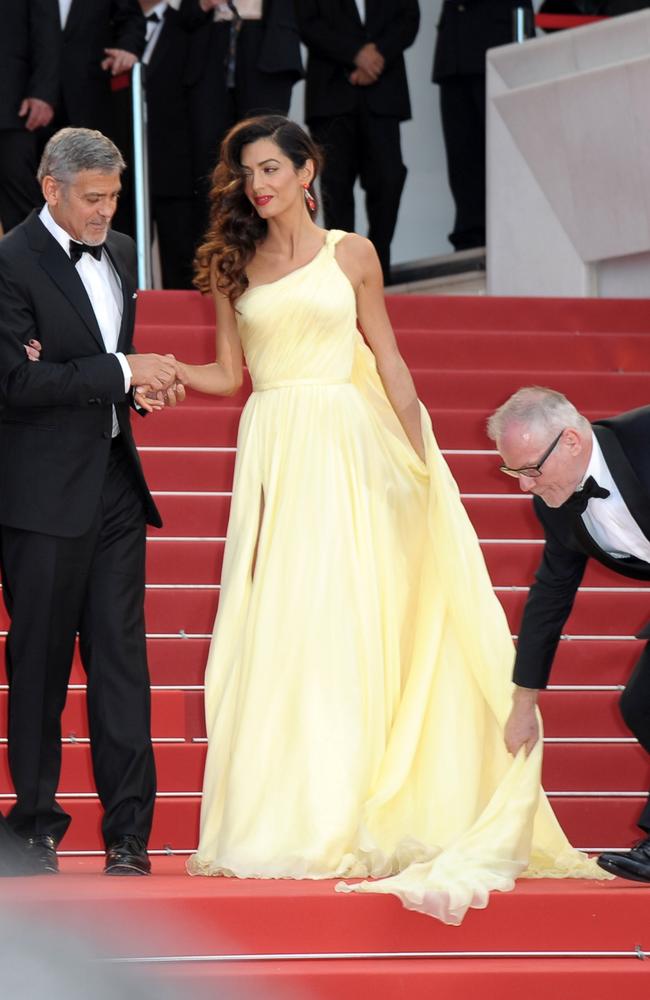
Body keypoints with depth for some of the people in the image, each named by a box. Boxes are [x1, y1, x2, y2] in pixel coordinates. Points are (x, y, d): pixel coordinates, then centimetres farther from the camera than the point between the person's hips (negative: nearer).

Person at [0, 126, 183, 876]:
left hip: (114, 483, 6)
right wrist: (121, 372, -18)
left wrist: (134, 382, -1)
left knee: (121, 658, 1)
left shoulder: (120, 253, 13)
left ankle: (128, 834, 2)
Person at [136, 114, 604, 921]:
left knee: (336, 623, -6)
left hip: (343, 448, -2)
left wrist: (418, 458, 2)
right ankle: (271, 819, 0)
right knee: (268, 629, -3)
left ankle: (337, 824, -5)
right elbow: (228, 375, 12)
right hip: (272, 452, 2)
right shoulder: (235, 269, 12)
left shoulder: (350, 255, 6)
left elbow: (388, 361, 7)